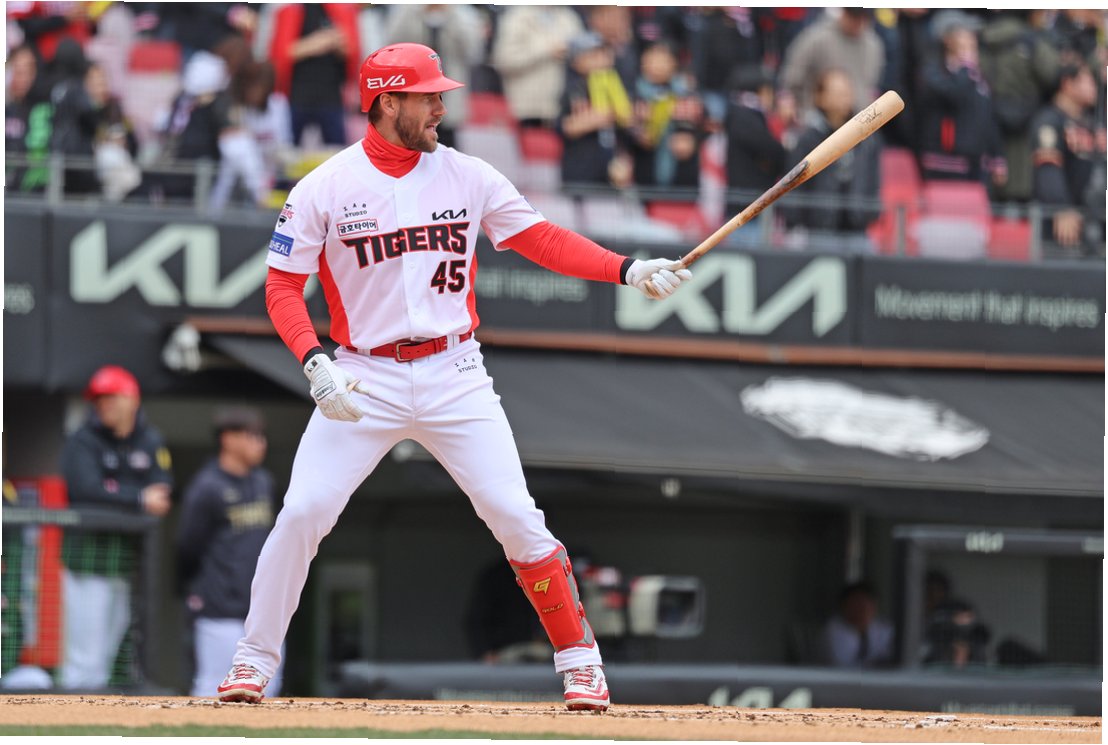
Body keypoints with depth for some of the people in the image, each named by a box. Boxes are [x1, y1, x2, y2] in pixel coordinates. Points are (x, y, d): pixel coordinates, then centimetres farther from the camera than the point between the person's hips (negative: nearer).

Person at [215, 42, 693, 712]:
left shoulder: (469, 176, 2)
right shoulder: (325, 189, -4)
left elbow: (540, 238, 3)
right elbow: (284, 285, -3)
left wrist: (629, 271, -10)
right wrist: (315, 363, -19)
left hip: (454, 375, 1)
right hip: (364, 379, -1)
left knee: (516, 516, -5)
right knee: (302, 513, -9)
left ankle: (579, 658, 7)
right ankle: (256, 660, 6)